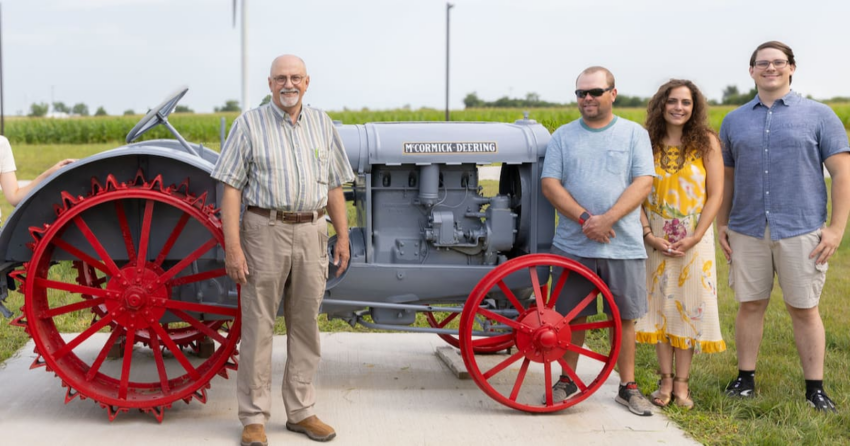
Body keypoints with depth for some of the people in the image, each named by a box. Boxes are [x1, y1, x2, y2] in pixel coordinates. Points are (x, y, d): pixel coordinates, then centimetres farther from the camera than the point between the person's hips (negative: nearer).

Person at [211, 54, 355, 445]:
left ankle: (301, 411, 21)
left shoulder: (322, 124, 11)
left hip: (311, 233, 4)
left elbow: (334, 187, 14)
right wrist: (232, 246, -13)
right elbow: (231, 188, -6)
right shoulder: (249, 124, -1)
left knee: (305, 326, 10)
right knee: (257, 326, 0)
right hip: (265, 232, -4)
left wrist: (342, 237, 8)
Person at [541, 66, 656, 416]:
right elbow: (550, 183, 0)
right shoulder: (563, 136, 8)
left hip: (623, 246, -1)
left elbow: (643, 182, -5)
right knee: (572, 316, 8)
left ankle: (628, 387, 17)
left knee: (624, 317, 6)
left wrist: (607, 219, -18)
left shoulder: (634, 134, 4)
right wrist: (584, 218, -14)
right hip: (572, 244, 1)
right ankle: (567, 380, 24)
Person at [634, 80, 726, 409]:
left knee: (688, 306, 1)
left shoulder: (706, 141, -3)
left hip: (694, 238, -1)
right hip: (656, 238, 1)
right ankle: (665, 379, 14)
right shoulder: (648, 142, 1)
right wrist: (648, 234, -12)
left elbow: (715, 194, -5)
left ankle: (682, 382, 10)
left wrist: (694, 237, -13)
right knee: (660, 303, 4)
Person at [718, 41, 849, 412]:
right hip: (747, 232, 3)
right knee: (749, 306, 8)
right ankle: (745, 378, 19)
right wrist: (721, 224, 9)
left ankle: (815, 389, 10)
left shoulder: (818, 115, 1)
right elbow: (727, 177, 16)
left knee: (804, 310, 2)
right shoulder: (734, 120, 11)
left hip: (802, 232, -2)